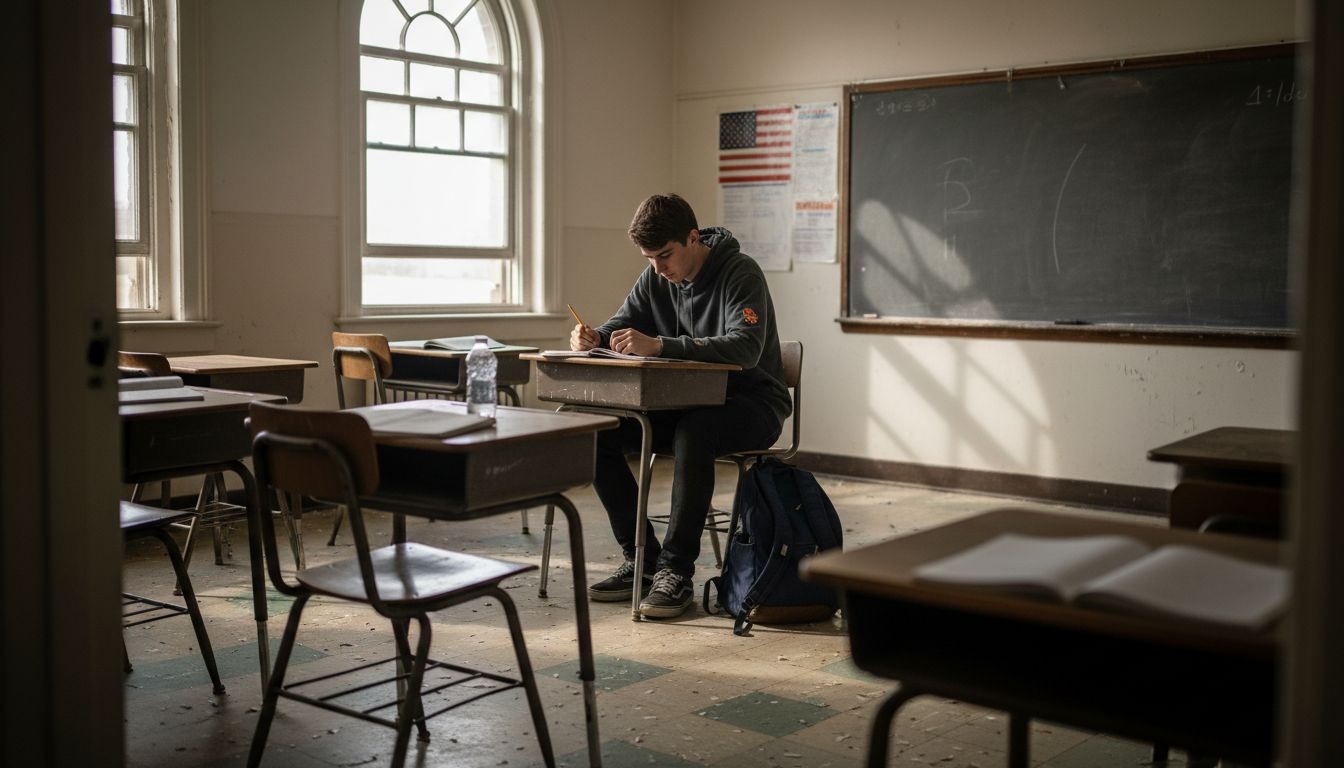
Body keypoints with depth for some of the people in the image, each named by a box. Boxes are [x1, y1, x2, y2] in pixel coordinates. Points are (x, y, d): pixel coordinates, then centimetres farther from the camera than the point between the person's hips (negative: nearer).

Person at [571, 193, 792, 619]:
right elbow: (621, 325, 10)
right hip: (687, 404, 7)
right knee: (596, 431, -14)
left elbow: (745, 348, -33)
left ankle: (676, 571, -28)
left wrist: (659, 345, -42)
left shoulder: (740, 273, -17)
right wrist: (593, 337, -16)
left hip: (752, 405, -6)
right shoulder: (655, 277, 4)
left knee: (693, 431, -39)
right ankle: (641, 559, -6)